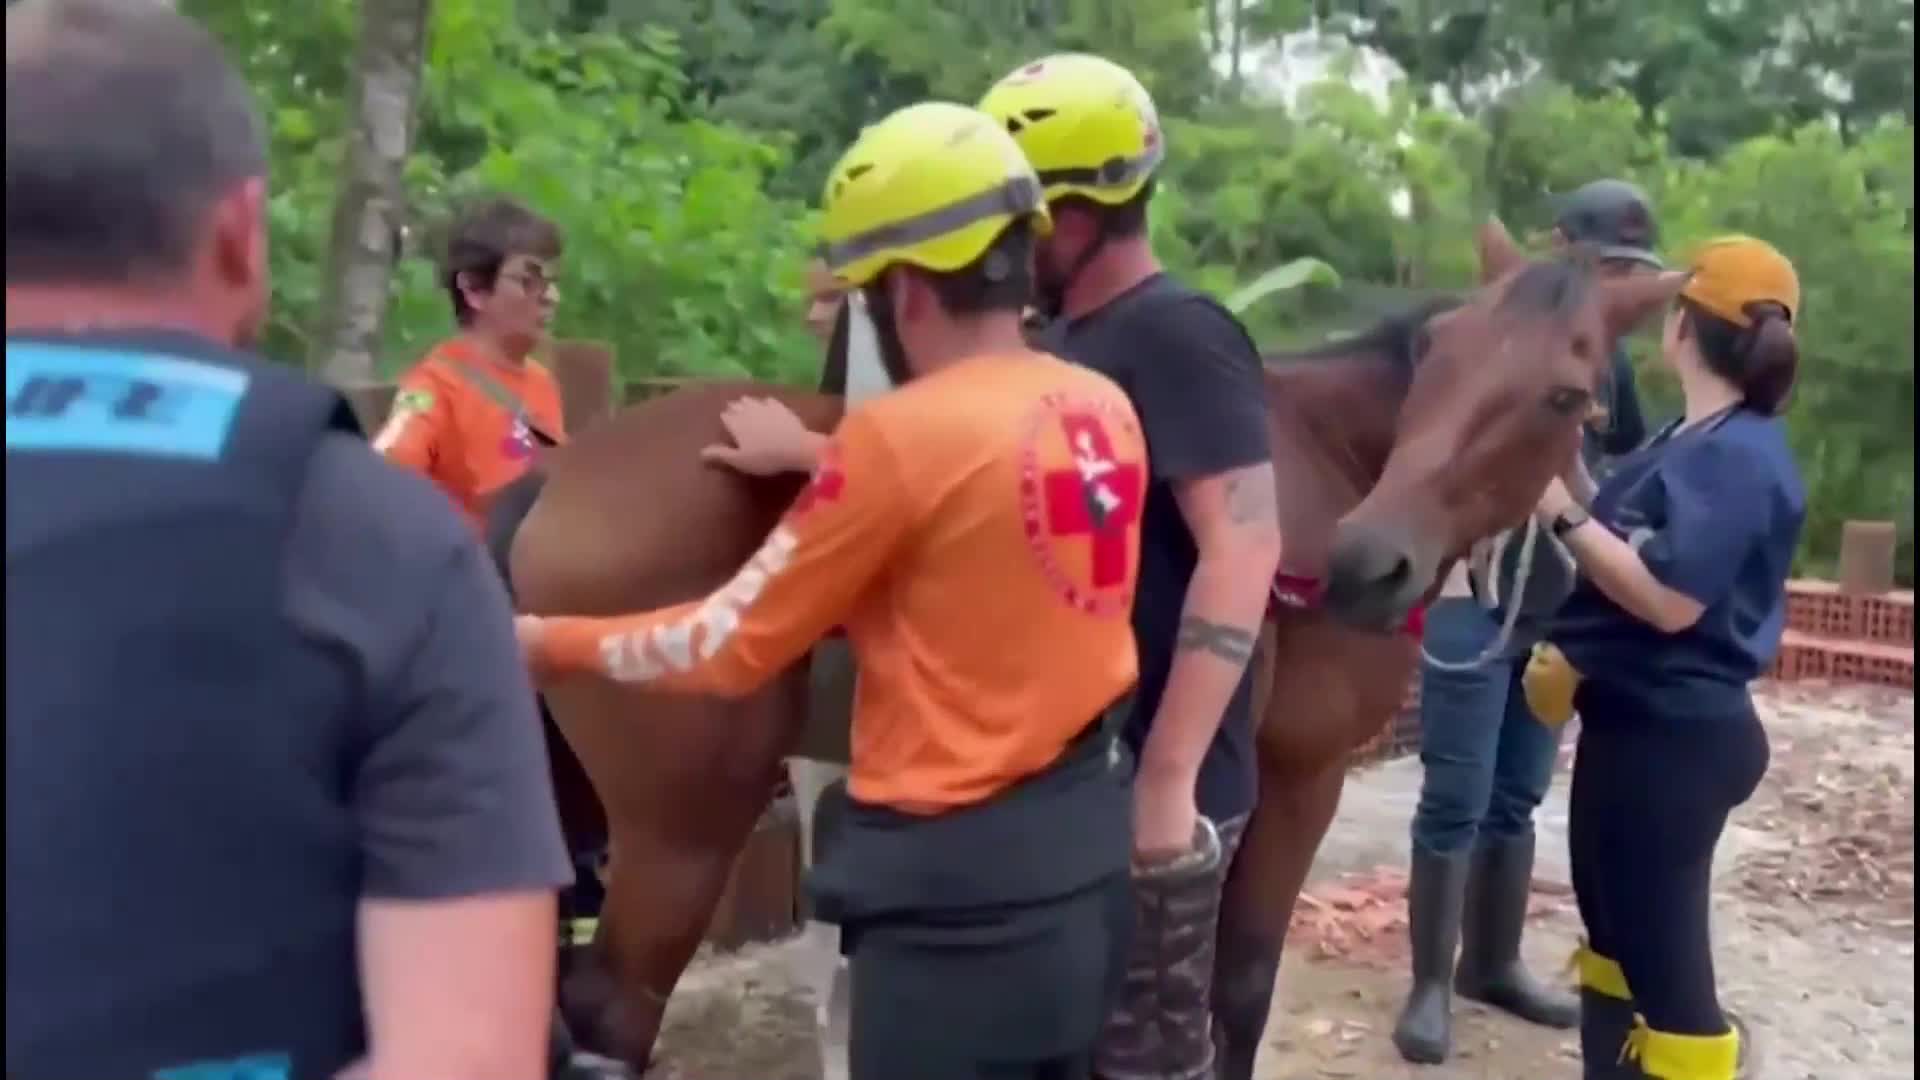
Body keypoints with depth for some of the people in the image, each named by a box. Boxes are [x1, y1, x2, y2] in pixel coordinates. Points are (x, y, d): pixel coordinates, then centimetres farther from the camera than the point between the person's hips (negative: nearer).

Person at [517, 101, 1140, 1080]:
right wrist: (830, 465, 19)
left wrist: (557, 644, 5)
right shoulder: (1106, 411, 1)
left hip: (959, 883, -8)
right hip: (1086, 847, 8)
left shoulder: (903, 432, -18)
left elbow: (732, 646, -9)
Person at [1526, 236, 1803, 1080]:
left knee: (1664, 953, -1)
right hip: (1629, 721, 10)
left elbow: (1672, 600, -27)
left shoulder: (1738, 459, -20)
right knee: (1614, 928, 21)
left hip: (1674, 740, -10)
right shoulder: (1694, 443, 10)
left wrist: (1565, 514, -23)